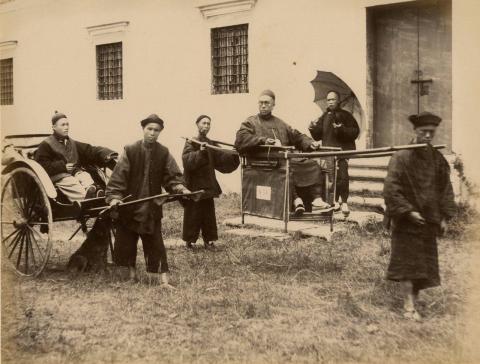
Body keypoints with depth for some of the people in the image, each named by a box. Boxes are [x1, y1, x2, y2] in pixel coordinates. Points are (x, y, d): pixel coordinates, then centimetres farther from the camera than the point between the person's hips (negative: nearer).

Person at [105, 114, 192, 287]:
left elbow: (172, 176, 0)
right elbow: (118, 175, -8)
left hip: (152, 207, 0)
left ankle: (162, 276, 4)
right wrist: (114, 196, -17)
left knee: (155, 241, 0)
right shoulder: (130, 150, -6)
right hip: (130, 203, 0)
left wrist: (180, 188, -18)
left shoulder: (163, 153, 0)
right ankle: (131, 270, 32)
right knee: (126, 240, 10)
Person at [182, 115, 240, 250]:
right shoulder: (190, 143, -5)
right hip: (194, 185, -5)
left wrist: (233, 155, -14)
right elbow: (187, 160, -22)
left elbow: (221, 158, 2)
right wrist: (200, 152, -35)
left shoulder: (211, 144, 11)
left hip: (208, 186, 5)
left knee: (208, 213, 9)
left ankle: (208, 240, 18)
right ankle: (189, 240, 12)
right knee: (193, 214, 0)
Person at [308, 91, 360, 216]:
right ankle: (334, 201, 13)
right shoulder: (324, 117, 17)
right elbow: (318, 136, 17)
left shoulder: (345, 115, 6)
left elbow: (355, 132, -1)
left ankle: (344, 202, -7)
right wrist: (313, 129, -2)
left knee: (342, 175, -15)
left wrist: (342, 129, -15)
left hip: (343, 150, -4)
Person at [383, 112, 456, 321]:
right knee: (407, 261, -4)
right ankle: (409, 305, 0)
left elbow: (446, 189, 11)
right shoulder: (401, 157, -10)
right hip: (406, 221, -5)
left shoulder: (438, 159, 6)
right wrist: (407, 211, -20)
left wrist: (444, 216, 3)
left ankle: (414, 301, 22)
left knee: (425, 263, 10)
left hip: (429, 220, 6)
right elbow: (391, 188, -15)